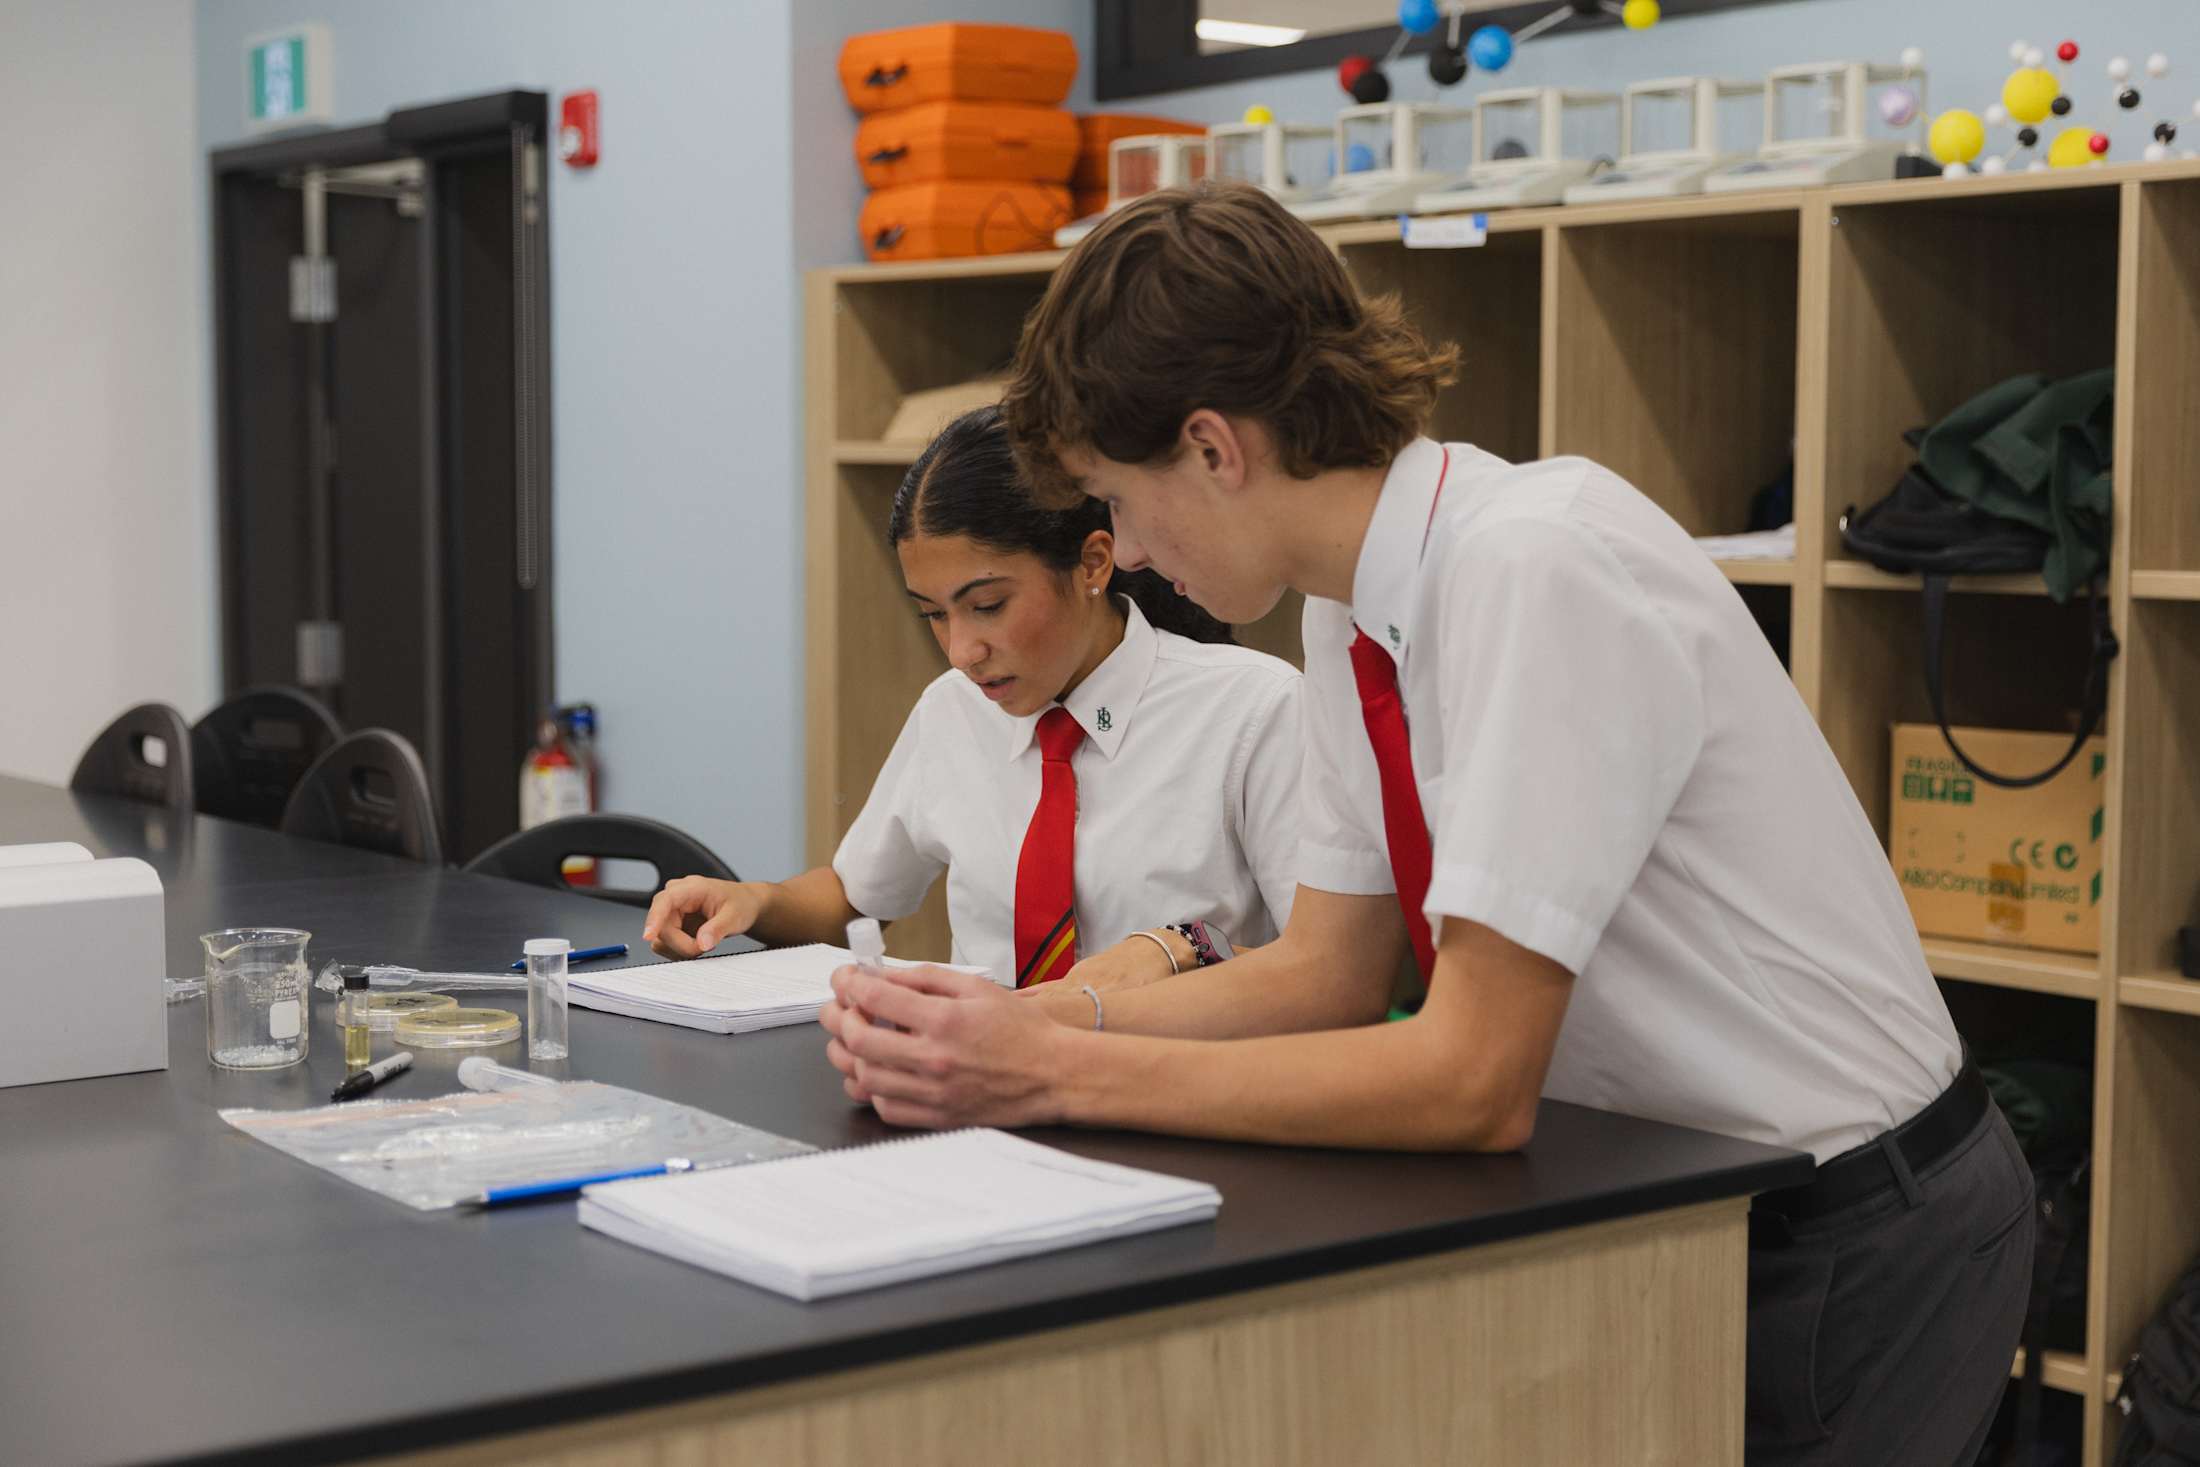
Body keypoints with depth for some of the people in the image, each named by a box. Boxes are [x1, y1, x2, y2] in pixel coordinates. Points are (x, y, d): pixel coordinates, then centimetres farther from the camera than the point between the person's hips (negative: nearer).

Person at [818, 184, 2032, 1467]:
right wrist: (1027, 1023, -6)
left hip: (1842, 1250, -7)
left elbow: (1475, 1081, -26)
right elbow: (1332, 971, 8)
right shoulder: (1359, 607, 1)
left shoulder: (1538, 571, -25)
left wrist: (1058, 1075, -21)